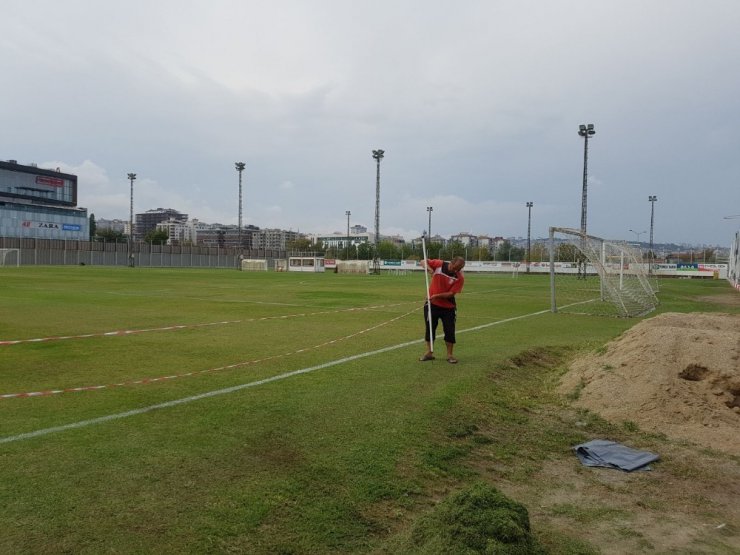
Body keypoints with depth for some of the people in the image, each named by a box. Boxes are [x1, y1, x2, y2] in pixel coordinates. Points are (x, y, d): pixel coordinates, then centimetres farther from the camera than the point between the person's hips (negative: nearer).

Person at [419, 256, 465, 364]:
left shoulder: (460, 277, -14)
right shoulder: (439, 264, -11)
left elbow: (451, 293, -18)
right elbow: (423, 262, 1)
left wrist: (437, 296, -29)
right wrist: (429, 268, -21)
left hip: (448, 307, -1)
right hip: (432, 304, 1)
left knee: (450, 331, 1)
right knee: (429, 328, 8)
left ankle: (449, 355, 16)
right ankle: (429, 353, 23)